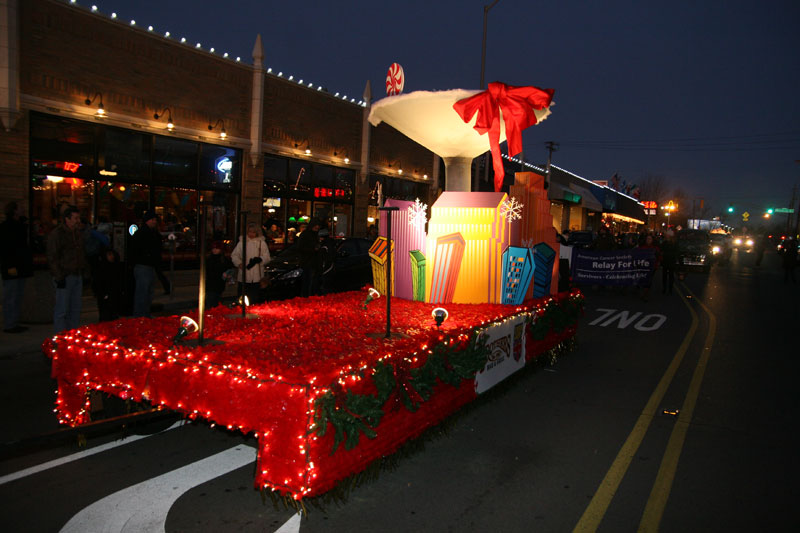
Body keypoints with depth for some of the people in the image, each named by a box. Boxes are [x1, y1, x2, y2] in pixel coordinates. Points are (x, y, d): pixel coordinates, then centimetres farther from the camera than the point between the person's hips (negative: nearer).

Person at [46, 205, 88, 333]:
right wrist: (59, 277, -15)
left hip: (78, 276, 7)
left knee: (75, 309, 11)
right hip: (65, 277, -7)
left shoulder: (78, 234, 16)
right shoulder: (56, 234, -7)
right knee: (62, 309, -4)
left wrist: (85, 272, 15)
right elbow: (52, 258, -11)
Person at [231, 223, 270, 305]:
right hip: (244, 276, 1)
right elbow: (234, 255, 11)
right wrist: (239, 263, -8)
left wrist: (259, 259, -18)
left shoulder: (262, 243, 7)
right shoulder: (241, 242, 9)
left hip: (257, 277, -1)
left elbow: (267, 257, 2)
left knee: (256, 299, 1)